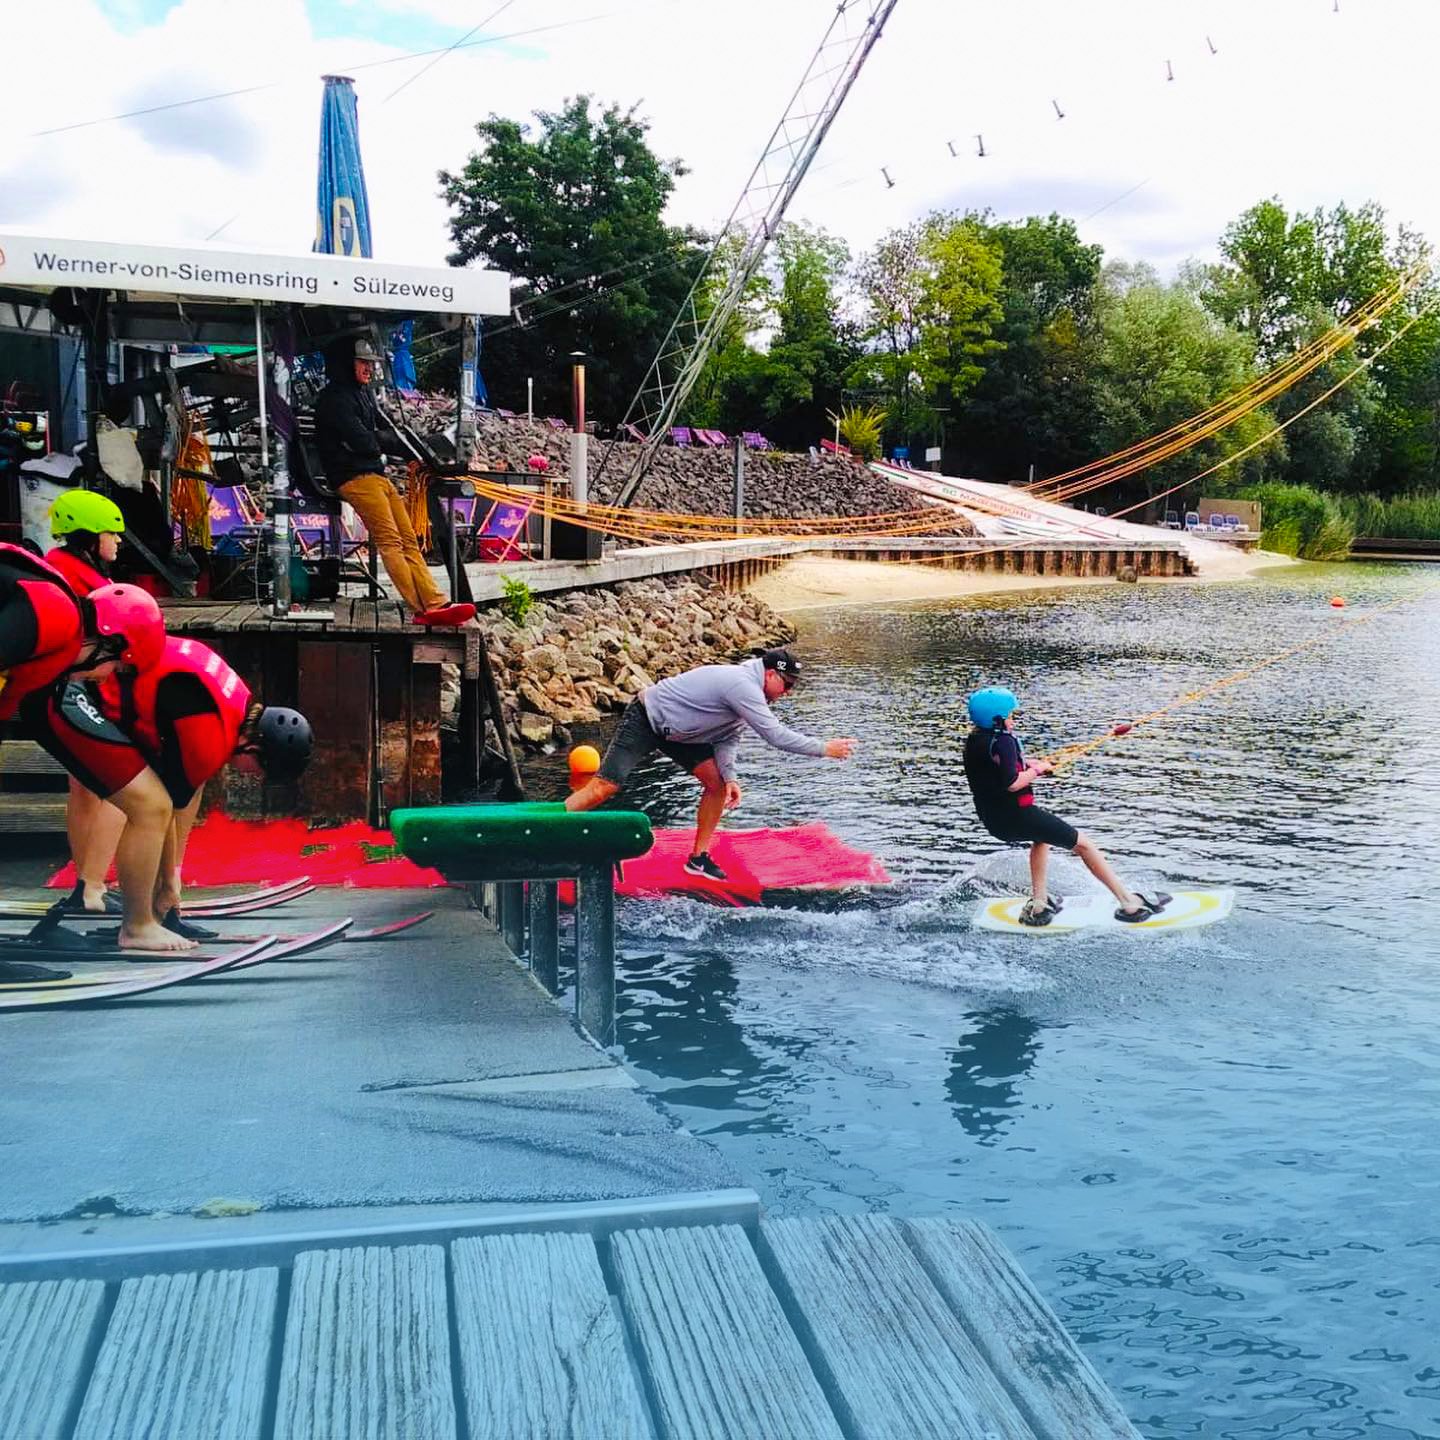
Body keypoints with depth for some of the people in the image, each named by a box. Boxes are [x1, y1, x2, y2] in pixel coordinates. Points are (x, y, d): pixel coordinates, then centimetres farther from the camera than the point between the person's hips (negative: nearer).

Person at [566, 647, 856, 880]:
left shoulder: (747, 689, 3)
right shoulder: (743, 686, -28)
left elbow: (729, 736, 1)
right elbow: (775, 735, -31)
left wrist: (729, 776, -14)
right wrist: (824, 749, -25)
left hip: (675, 731, 10)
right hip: (644, 720, -10)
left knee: (716, 783, 1)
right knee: (603, 788, -16)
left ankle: (698, 858, 9)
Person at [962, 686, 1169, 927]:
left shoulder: (974, 740, 7)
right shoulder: (1003, 741, -19)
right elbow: (1011, 783, -27)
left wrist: (1027, 765, 13)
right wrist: (1036, 770, -10)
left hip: (993, 820, 9)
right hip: (1018, 815, -9)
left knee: (1042, 837, 37)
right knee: (1084, 844, 2)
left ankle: (1038, 905, 28)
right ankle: (1130, 903, 2)